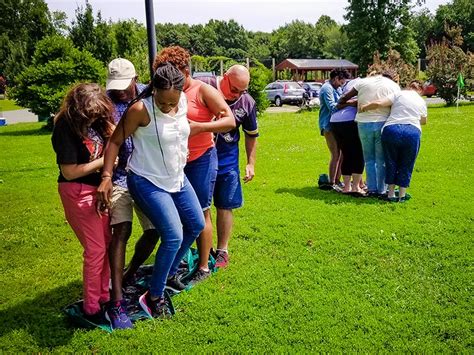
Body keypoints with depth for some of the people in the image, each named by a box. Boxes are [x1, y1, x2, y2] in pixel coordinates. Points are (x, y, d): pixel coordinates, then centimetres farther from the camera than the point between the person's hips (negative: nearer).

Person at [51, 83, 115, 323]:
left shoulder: (95, 119, 2)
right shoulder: (66, 126, -19)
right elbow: (69, 172, -19)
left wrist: (106, 121, -9)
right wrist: (102, 162, -14)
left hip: (97, 188, 8)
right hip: (77, 192, -8)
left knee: (107, 242, 12)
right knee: (95, 249, -4)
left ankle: (103, 296, 28)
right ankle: (91, 308, 12)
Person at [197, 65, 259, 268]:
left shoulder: (247, 103, -4)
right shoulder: (203, 86, -16)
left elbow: (251, 135, 9)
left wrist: (251, 164, 8)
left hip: (227, 161, 2)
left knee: (225, 206, 7)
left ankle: (222, 251, 22)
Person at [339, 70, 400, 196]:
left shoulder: (364, 82, 10)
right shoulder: (394, 86, 7)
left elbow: (344, 98, 10)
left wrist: (339, 105, 27)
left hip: (363, 123, 2)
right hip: (382, 123, -1)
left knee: (369, 159, 14)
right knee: (382, 160, 9)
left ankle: (372, 189, 15)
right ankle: (381, 190, 12)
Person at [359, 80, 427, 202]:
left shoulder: (399, 94, 10)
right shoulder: (422, 102, 20)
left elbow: (379, 103, -5)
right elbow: (423, 121, 36)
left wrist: (364, 107, 10)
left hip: (391, 130, -1)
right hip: (413, 132, 1)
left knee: (391, 163, 14)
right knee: (406, 166, 14)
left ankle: (391, 194, 17)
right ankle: (402, 195, 15)